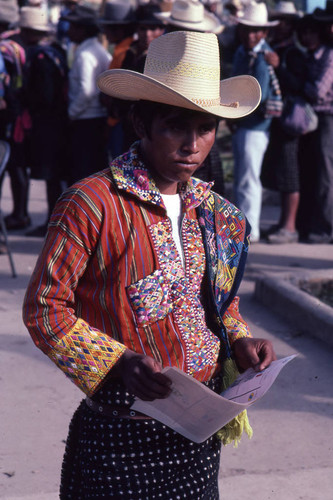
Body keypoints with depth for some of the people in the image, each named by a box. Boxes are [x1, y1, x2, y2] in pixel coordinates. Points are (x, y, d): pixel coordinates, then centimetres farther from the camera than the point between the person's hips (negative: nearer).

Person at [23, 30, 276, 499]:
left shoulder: (212, 210, 7)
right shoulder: (93, 203, -14)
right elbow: (44, 308, -12)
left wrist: (238, 339, 0)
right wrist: (118, 362, -23)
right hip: (123, 434, -6)